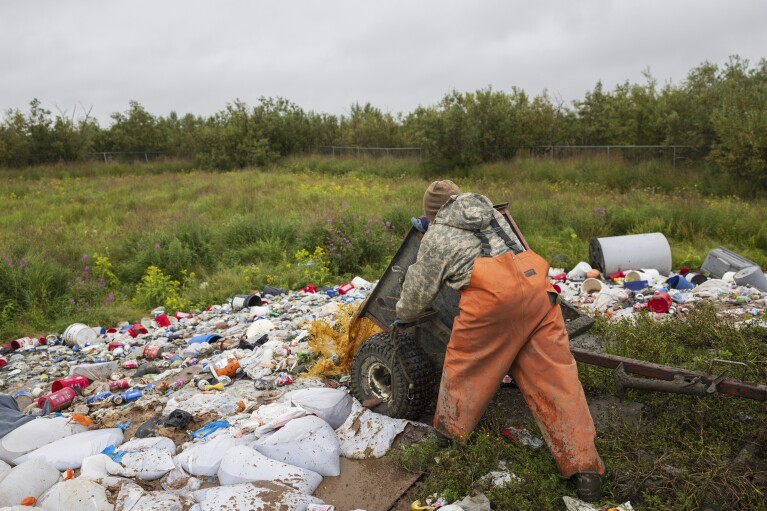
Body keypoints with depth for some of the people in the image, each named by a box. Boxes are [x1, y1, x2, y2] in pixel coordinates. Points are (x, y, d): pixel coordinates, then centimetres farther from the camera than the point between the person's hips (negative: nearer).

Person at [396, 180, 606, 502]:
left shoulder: (435, 238, 17)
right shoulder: (492, 214, 32)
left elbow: (418, 293, 25)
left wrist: (403, 314, 45)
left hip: (493, 295, -5)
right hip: (537, 286, 5)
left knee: (465, 368, 15)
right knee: (555, 375, 7)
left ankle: (450, 438, 32)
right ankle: (583, 466, 8)